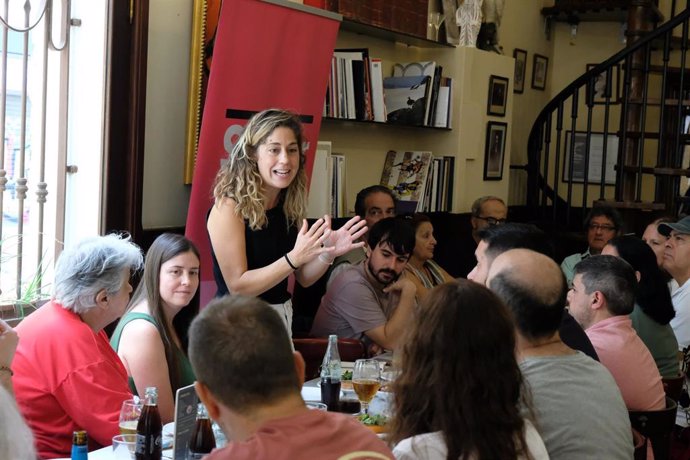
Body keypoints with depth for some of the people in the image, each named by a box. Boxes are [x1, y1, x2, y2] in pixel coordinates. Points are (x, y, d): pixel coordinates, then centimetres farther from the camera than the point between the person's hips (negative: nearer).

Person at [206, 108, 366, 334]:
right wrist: (294, 258, -28)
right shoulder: (229, 207, -18)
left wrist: (328, 254, -13)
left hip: (282, 316, 6)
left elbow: (304, 278, 6)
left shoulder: (290, 204, 0)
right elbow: (237, 286, -20)